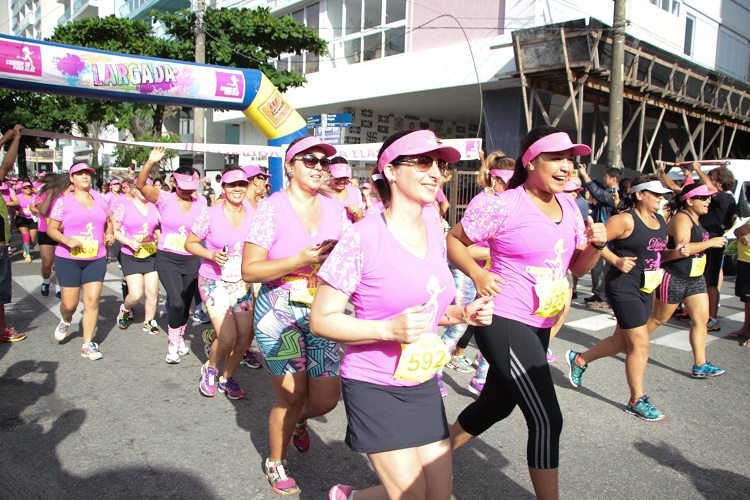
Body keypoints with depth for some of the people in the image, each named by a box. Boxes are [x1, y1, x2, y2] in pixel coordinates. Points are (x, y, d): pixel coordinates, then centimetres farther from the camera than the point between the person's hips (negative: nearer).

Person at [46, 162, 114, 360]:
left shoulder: (100, 200, 7)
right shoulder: (63, 201, -4)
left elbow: (108, 223, 22)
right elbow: (51, 229, -3)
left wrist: (110, 236, 1)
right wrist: (66, 240, -21)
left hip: (96, 259, 2)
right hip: (68, 259, -2)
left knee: (92, 301, -3)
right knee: (69, 303, 3)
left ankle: (88, 345, 6)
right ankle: (65, 322, 41)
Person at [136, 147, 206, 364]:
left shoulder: (201, 203, 0)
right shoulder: (165, 199, -6)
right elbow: (140, 184, -20)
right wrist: (151, 162, -33)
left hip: (192, 260, 3)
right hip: (167, 258, -2)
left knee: (186, 303, 12)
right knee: (176, 302, -15)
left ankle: (179, 339, 36)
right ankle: (173, 342, 9)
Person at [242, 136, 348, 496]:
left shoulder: (335, 209, 4)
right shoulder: (272, 207, -9)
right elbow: (249, 270, -13)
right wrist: (301, 259, -23)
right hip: (279, 311, -4)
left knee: (326, 398, 5)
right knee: (290, 396, 6)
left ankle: (296, 421, 43)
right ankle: (275, 463, 35)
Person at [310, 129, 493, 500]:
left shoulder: (434, 231, 3)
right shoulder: (363, 238, -18)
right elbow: (321, 320, -16)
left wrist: (463, 313, -4)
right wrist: (389, 329, -28)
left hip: (424, 385, 7)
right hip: (375, 388, -6)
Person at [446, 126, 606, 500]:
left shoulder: (568, 206, 9)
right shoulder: (504, 206, -15)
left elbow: (578, 267, 15)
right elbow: (453, 240, -6)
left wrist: (597, 244, -4)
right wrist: (477, 274, -21)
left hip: (539, 326, 9)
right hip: (504, 323, -9)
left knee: (496, 405, 21)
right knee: (547, 419, -8)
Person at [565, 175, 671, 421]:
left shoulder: (660, 221, 9)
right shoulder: (626, 220, -15)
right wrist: (617, 260, -23)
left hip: (646, 289, 9)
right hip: (624, 287, -9)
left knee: (622, 341, 17)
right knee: (640, 344, -3)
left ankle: (579, 360, 36)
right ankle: (637, 401, 12)